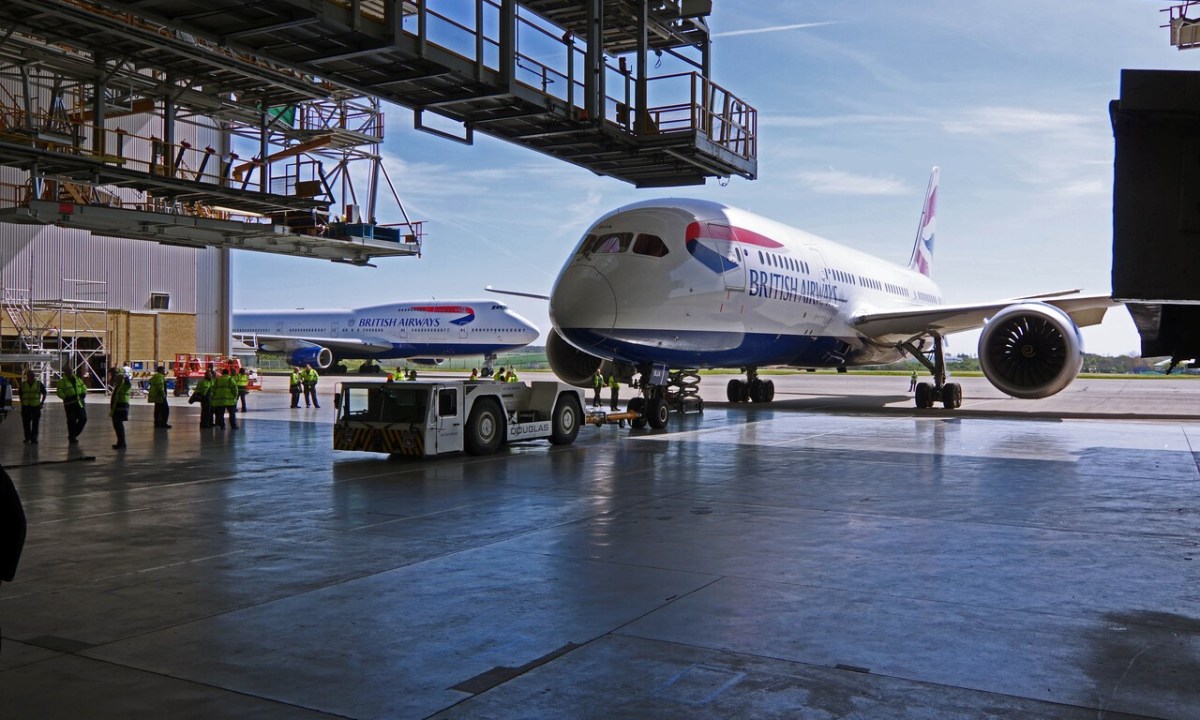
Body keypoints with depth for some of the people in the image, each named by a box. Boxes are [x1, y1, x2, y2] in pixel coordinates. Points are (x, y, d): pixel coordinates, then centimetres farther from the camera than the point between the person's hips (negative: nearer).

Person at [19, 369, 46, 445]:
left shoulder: (39, 384, 0)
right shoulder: (23, 384, 4)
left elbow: (44, 393, 9)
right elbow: (20, 394, 16)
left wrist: (42, 402, 2)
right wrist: (22, 402, 6)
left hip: (36, 406, -2)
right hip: (25, 406, 2)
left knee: (35, 423, -3)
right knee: (26, 423, 8)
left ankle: (34, 439, 0)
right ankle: (27, 437, 24)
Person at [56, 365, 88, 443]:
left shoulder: (78, 379, 14)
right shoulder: (62, 381, -1)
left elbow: (84, 387, 21)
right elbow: (59, 392, -6)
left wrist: (83, 394, 5)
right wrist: (66, 397, -17)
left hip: (79, 403, 5)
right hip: (70, 404, -5)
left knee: (83, 419, 3)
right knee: (71, 421, -1)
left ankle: (74, 435, 19)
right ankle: (72, 437, 11)